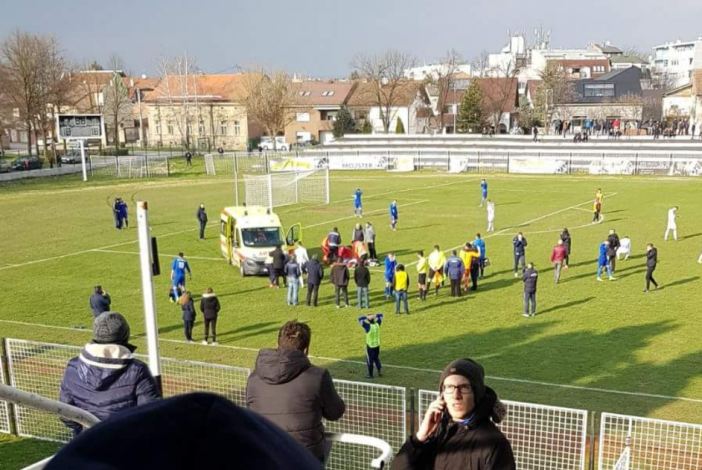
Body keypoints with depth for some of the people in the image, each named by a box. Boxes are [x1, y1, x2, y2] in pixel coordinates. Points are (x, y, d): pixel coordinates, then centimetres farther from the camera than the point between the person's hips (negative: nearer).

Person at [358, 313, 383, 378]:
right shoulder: (377, 324, -8)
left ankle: (370, 375, 17)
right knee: (376, 359, 22)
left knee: (370, 360, 8)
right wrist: (374, 315, -11)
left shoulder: (368, 327, -23)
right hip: (377, 345, 5)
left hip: (370, 346, -5)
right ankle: (379, 372, 23)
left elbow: (360, 319, -25)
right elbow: (381, 315, 5)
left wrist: (367, 317, -25)